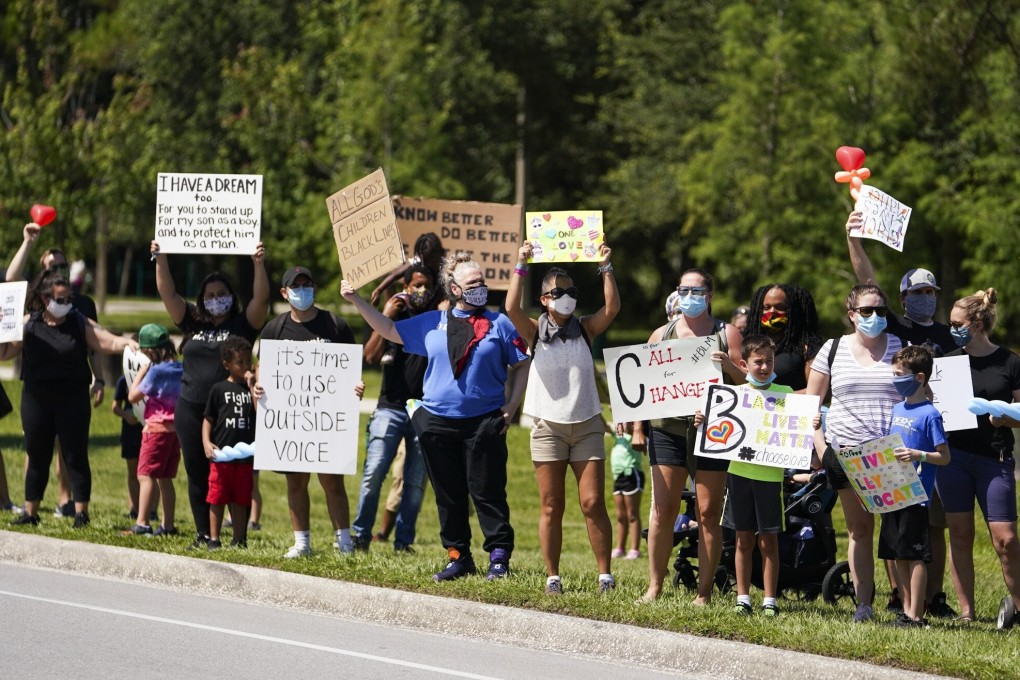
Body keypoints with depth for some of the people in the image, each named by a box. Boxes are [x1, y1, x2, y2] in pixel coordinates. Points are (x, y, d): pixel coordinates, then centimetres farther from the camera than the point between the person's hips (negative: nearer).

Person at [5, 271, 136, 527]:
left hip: (72, 401, -1)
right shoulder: (29, 324, 4)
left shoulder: (79, 324, 2)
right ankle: (30, 512, 17)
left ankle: (81, 513, 2)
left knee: (75, 456, -2)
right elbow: (4, 353, 6)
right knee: (37, 458, 9)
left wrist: (126, 343, -23)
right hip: (36, 400, 1)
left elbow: (108, 342, -3)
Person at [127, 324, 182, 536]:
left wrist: (140, 373, 1)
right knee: (165, 478, 14)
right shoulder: (180, 369, 6)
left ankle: (142, 523, -13)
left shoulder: (156, 370, -13)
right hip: (176, 428, 8)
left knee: (146, 475, -6)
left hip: (157, 428, -8)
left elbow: (133, 396, -8)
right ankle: (168, 524, 14)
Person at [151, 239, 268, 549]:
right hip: (191, 409, 4)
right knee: (197, 474, 6)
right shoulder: (194, 323, 13)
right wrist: (161, 260, -1)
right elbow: (168, 293, 9)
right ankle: (203, 533, 13)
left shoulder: (242, 324, 4)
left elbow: (261, 299, -9)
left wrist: (259, 265, -19)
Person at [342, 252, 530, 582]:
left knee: (487, 492, -5)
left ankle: (499, 556, 0)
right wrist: (357, 301, 10)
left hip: (484, 423, -3)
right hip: (438, 422, 3)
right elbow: (390, 331, 16)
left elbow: (521, 367, 7)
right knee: (448, 494, 7)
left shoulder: (498, 324, 4)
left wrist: (511, 406, -3)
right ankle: (458, 557, 15)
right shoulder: (432, 324, 10)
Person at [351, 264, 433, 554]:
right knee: (374, 472, -11)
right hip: (391, 407, -1)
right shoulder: (395, 315, 7)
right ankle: (361, 535, -2)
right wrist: (386, 317, -10)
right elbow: (371, 355, -3)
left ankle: (403, 541, 7)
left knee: (415, 481, 1)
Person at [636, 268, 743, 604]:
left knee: (709, 513, -2)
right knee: (663, 510, -3)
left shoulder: (727, 334, 8)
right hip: (669, 431, 2)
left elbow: (747, 382, 3)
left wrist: (729, 365, -17)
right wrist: (637, 429, 6)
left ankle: (704, 592, 2)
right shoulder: (662, 334, 14)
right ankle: (655, 586, 4)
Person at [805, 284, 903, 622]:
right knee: (859, 528, 5)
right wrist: (821, 447, -1)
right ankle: (863, 604, 10)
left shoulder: (902, 348, 6)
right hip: (847, 452, 1)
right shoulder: (833, 349, 7)